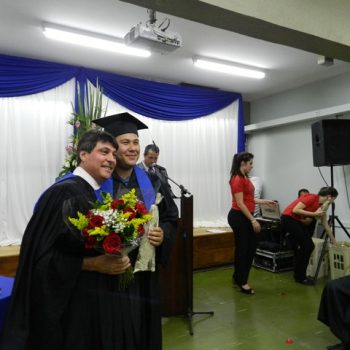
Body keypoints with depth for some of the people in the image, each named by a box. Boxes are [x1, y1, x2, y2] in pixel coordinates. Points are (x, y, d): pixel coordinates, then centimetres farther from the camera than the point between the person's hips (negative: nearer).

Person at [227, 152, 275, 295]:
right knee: (242, 248, 1)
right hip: (238, 217, -10)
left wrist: (265, 201, 20)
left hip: (245, 217, 10)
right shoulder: (237, 179, -18)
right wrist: (253, 220, -19)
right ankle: (241, 281, 17)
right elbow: (240, 203, -20)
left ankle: (238, 277, 30)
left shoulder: (245, 178, 12)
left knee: (251, 247, 16)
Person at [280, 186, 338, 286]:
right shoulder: (312, 197, -15)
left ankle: (299, 274, 19)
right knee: (307, 246, -7)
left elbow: (326, 226, 19)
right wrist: (314, 214, -21)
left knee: (309, 246, 6)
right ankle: (300, 277, 5)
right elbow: (295, 210, -23)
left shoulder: (321, 206, 10)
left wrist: (334, 241, 26)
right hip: (288, 219, -9)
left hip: (297, 221, 9)